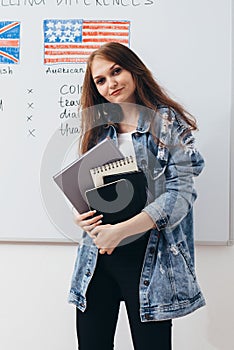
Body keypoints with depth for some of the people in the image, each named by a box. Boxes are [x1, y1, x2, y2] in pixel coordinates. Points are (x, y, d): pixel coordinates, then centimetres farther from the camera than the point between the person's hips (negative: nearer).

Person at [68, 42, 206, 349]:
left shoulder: (168, 122, -3)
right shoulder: (97, 128, 12)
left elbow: (181, 192, -12)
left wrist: (121, 230, -20)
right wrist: (79, 215, -5)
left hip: (148, 257, -4)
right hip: (97, 256, 4)